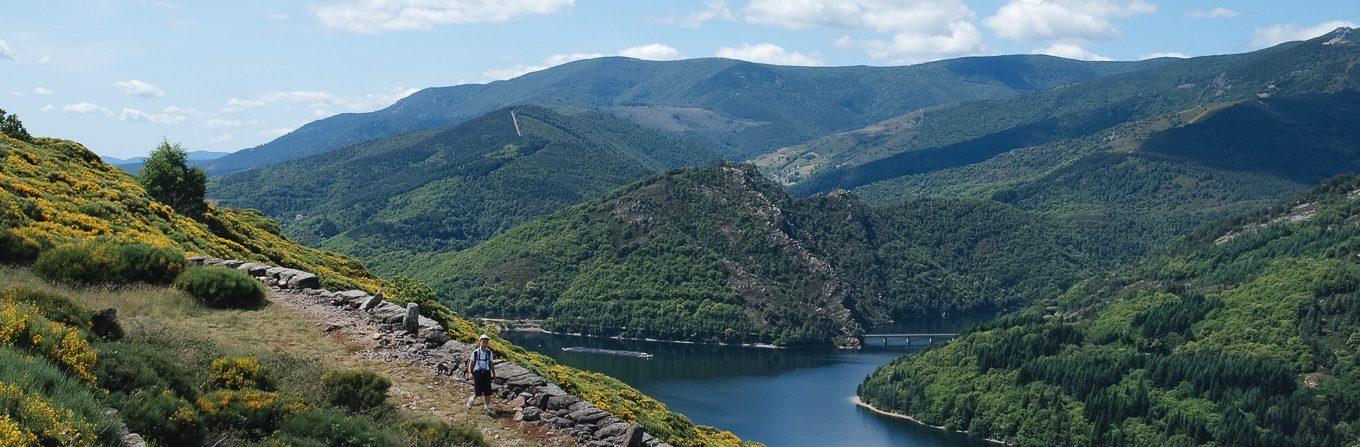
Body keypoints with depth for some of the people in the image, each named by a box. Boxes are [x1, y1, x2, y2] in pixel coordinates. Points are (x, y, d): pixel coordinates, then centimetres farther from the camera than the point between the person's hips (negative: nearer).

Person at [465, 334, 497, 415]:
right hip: (477, 373, -3)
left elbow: (491, 364, 13)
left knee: (487, 392, -2)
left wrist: (493, 374, 12)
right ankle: (471, 399, 30)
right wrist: (470, 373, -13)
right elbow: (470, 363, 0)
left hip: (486, 373, 3)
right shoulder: (475, 352, -4)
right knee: (478, 392, -3)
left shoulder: (489, 352, 5)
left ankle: (487, 408, 10)